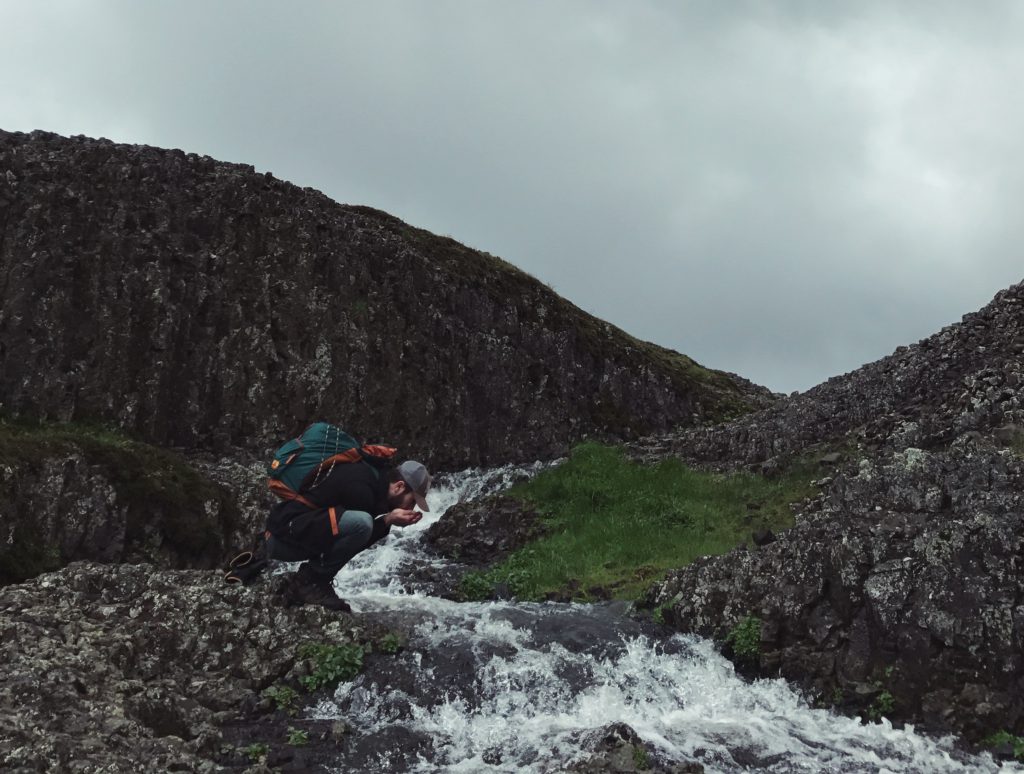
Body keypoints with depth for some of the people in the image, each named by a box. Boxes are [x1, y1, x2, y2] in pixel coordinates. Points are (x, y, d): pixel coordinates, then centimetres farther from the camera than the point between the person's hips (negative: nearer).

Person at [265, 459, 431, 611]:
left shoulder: (373, 476, 10)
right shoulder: (361, 488, -20)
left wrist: (387, 521, 1)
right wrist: (387, 521, -12)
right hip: (284, 536, -10)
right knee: (361, 523, -26)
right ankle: (308, 582, -9)